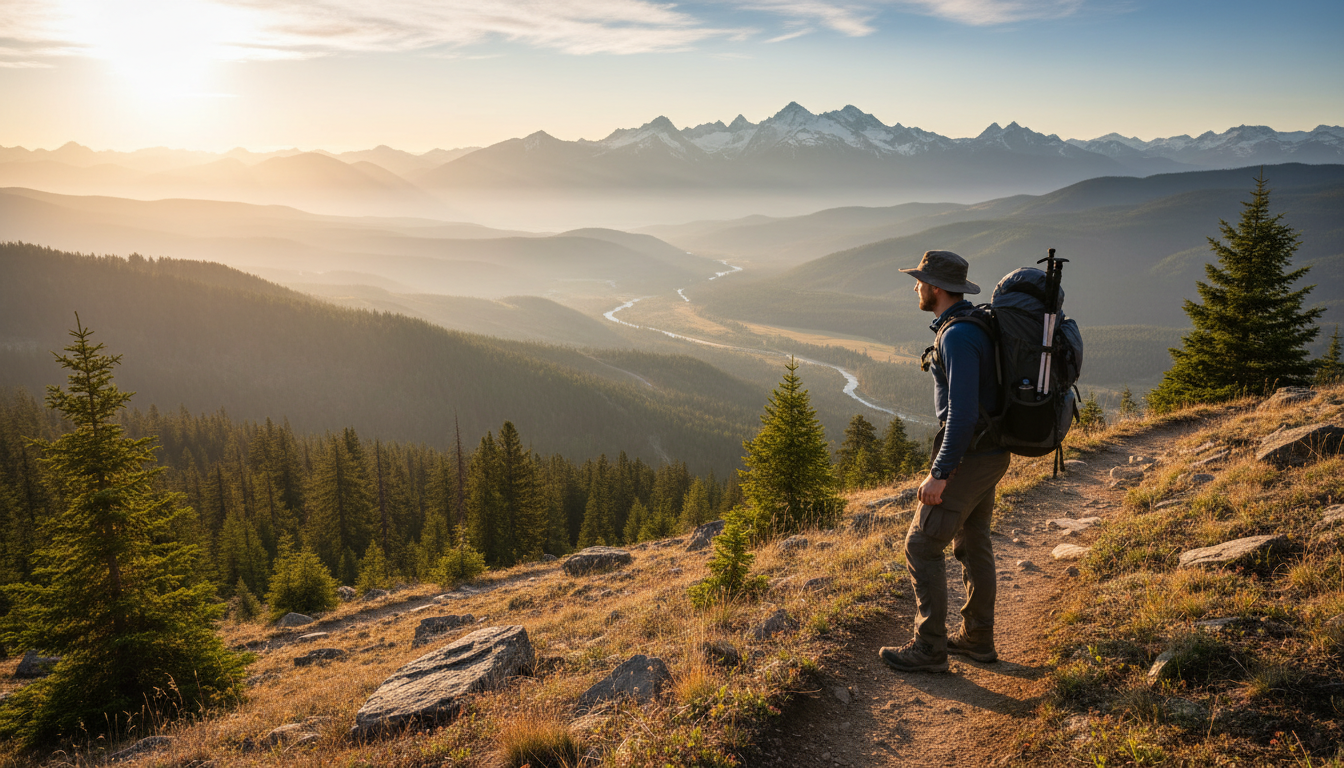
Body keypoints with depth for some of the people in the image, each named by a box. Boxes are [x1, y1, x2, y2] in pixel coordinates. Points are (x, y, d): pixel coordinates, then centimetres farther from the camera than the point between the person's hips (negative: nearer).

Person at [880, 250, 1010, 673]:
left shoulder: (957, 337, -24)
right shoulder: (976, 325, 10)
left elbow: (962, 412, -28)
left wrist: (939, 474, -23)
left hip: (968, 457, -10)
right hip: (991, 452, 10)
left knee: (922, 546, -1)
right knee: (972, 543, 19)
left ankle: (929, 648, 6)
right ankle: (977, 638, 31)